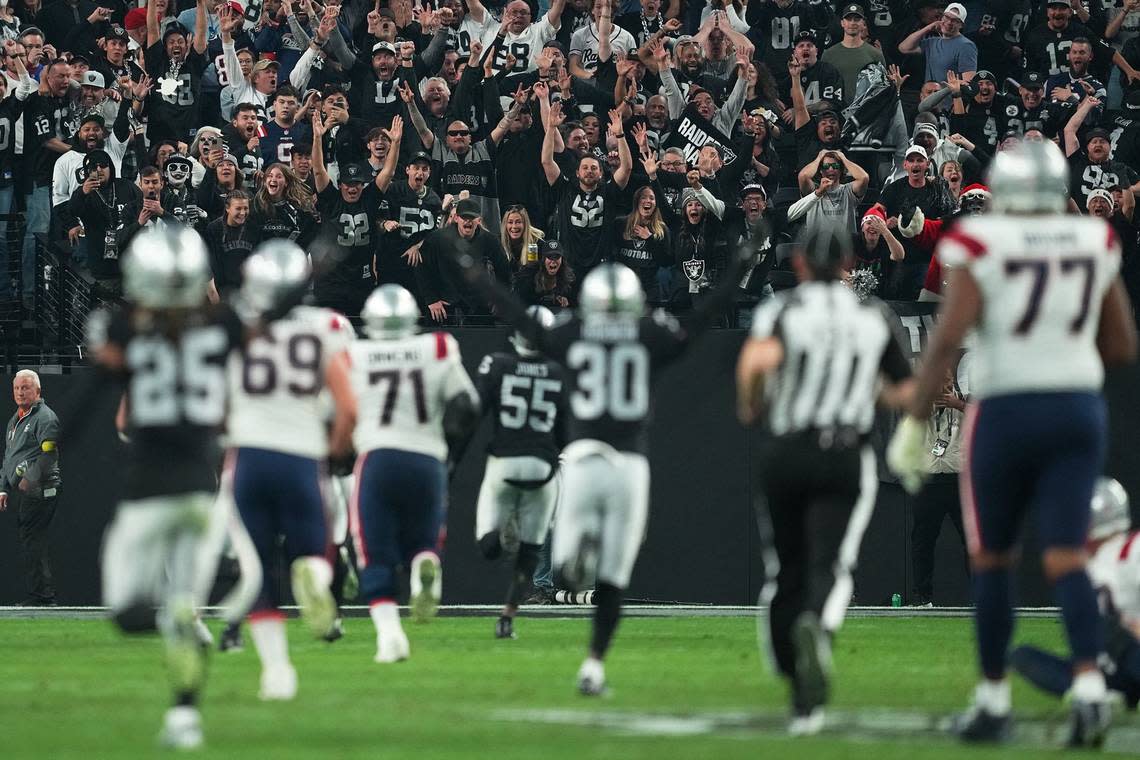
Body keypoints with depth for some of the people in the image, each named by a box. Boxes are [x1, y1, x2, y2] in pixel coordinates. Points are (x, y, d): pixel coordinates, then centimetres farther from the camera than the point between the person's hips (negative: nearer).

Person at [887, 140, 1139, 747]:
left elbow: (947, 339, -15)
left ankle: (994, 700, 17)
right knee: (1065, 560, 0)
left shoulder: (981, 246, -8)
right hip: (1079, 409, 3)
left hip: (1007, 411, -3)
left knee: (992, 560, 13)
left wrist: (914, 424, -11)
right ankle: (1089, 687, -19)